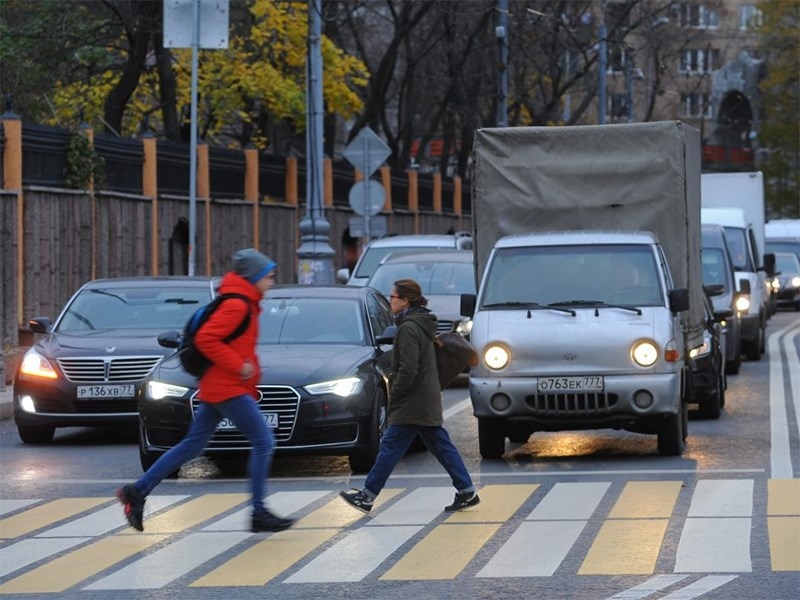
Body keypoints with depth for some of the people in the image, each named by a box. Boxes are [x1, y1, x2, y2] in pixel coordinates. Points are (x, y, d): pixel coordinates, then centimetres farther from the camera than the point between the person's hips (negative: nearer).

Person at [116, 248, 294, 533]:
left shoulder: (244, 304, 16)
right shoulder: (237, 306, -16)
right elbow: (206, 339, -23)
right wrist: (239, 365, -20)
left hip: (215, 388, 10)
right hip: (228, 389, -10)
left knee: (192, 445, 12)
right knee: (263, 442, -7)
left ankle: (137, 491, 13)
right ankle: (259, 514, -6)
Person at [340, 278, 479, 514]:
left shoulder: (409, 328, -16)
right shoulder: (423, 324, 14)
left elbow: (408, 369, -22)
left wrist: (394, 395, -12)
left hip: (412, 403, -10)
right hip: (428, 401, 10)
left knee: (390, 447, -4)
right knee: (441, 446, 10)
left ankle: (367, 496, 0)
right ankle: (467, 492, 8)